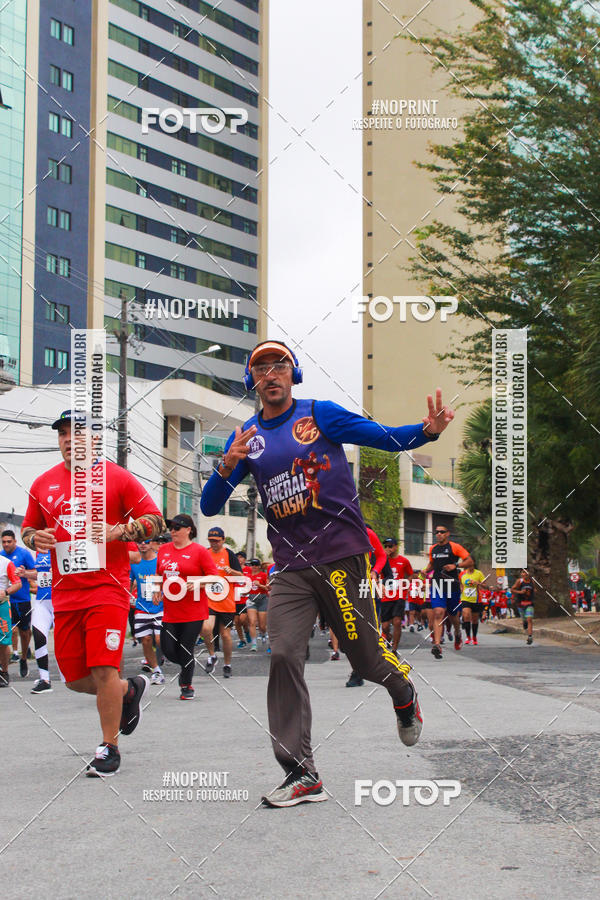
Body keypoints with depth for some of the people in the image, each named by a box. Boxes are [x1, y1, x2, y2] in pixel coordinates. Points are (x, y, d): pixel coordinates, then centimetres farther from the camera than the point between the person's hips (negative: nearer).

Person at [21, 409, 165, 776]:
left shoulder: (116, 477, -1)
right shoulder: (43, 484, 12)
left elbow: (155, 521, -1)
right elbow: (28, 528, 22)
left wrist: (118, 532, -17)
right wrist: (35, 539, -2)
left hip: (108, 587, -5)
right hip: (65, 593, 5)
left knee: (103, 670, -11)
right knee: (75, 678, 7)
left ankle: (109, 747, 6)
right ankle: (129, 690, 36)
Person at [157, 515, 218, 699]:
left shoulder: (199, 551, -5)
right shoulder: (163, 550, 10)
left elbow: (214, 576, -4)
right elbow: (159, 574, 24)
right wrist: (157, 590, 7)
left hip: (193, 612, -5)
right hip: (170, 610, 5)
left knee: (185, 650, -2)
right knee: (168, 649, 0)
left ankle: (186, 686, 16)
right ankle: (185, 667, 31)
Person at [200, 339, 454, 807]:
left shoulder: (321, 414, 1)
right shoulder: (246, 437, 9)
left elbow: (389, 438, -3)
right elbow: (210, 506, 5)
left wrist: (428, 430, -24)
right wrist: (228, 466, -15)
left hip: (343, 555, -3)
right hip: (290, 567, 3)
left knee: (366, 656, 3)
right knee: (284, 657, -11)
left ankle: (404, 692, 40)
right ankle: (302, 776, -6)